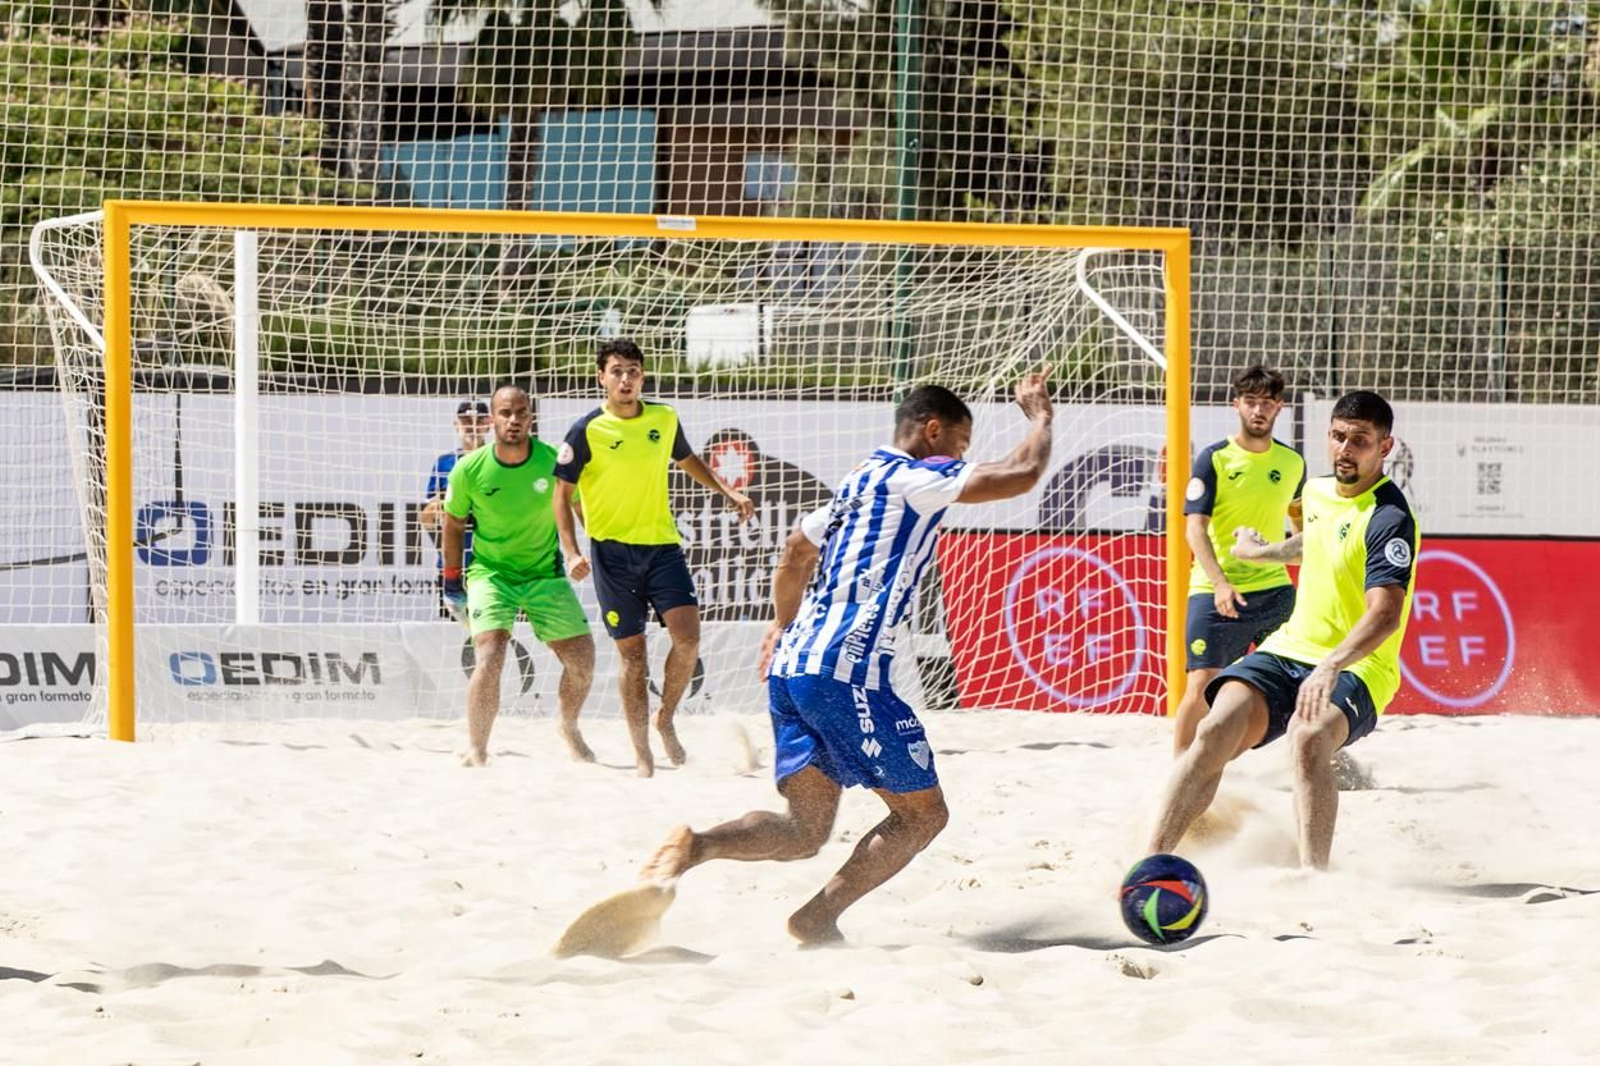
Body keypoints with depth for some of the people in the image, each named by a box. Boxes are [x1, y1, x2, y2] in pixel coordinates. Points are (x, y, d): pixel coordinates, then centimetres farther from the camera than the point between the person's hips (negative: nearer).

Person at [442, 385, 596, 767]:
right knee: (490, 657, -22)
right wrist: (452, 581, 6)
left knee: (582, 659, 3)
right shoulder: (470, 470, -14)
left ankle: (569, 729, 32)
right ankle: (476, 753, -12)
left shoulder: (555, 461, -14)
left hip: (545, 573, 2)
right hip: (490, 573, -2)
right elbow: (454, 523, 3)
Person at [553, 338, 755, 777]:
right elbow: (562, 493, -3)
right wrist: (572, 552, -13)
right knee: (633, 655, -1)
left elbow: (687, 459, 25)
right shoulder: (587, 431, -8)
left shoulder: (664, 419, 4)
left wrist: (729, 492, 16)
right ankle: (643, 757, 10)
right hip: (613, 551, -3)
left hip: (661, 544, 3)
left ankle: (666, 719, 12)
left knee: (688, 637, -13)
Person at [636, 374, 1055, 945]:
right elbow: (1020, 475, -9)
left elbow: (796, 553, 37)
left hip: (792, 665, 9)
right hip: (846, 670, -9)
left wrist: (783, 624, 54)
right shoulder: (913, 478, -4)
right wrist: (1040, 415, 11)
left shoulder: (860, 480, 23)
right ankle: (818, 919, -3)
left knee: (805, 828, 6)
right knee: (922, 812, 4)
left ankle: (694, 845, -18)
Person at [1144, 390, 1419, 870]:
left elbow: (1385, 614, -30)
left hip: (1355, 669, -6)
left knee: (1308, 737, -37)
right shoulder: (1318, 491, 10)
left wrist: (1332, 667, -45)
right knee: (1216, 731, -19)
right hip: (1288, 650, 6)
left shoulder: (1389, 519, -16)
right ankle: (1152, 863, -20)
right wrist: (1263, 552, 52)